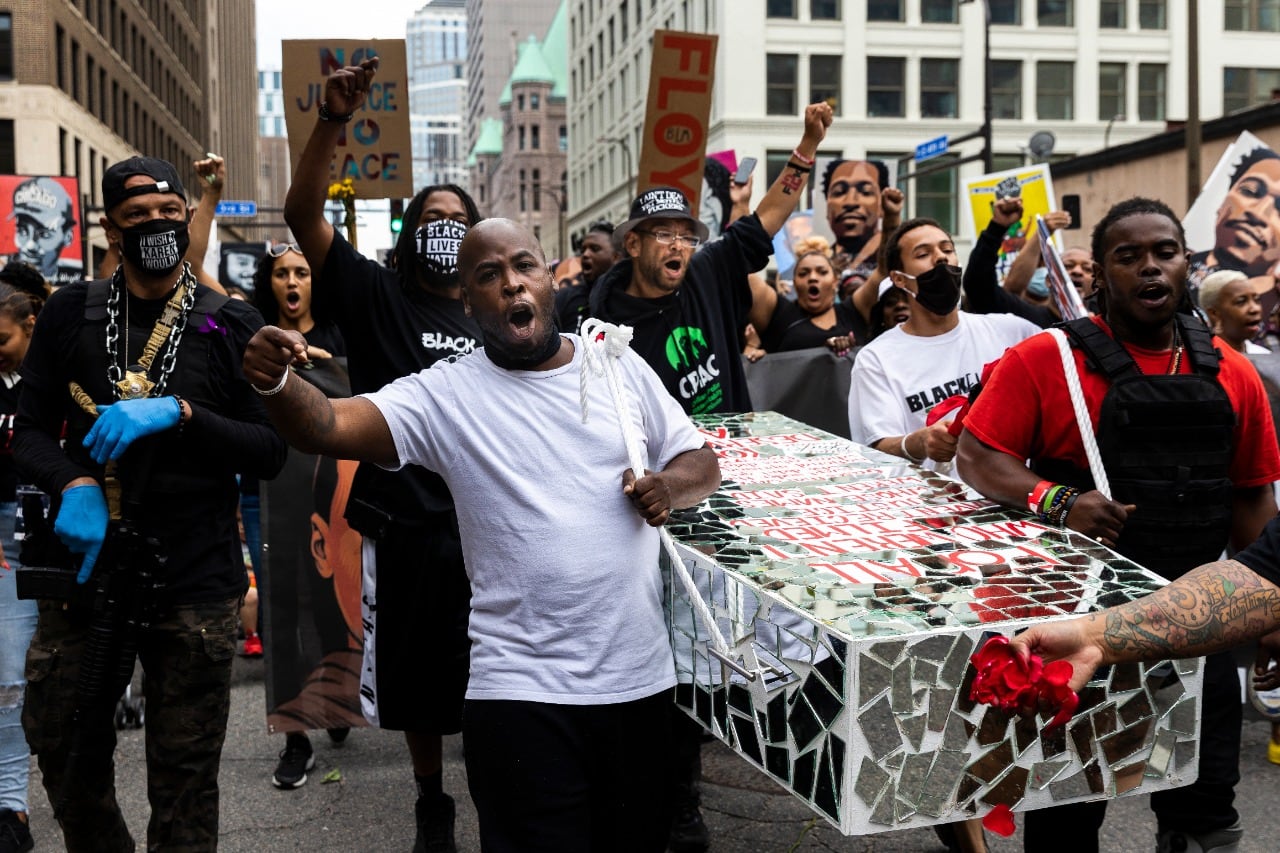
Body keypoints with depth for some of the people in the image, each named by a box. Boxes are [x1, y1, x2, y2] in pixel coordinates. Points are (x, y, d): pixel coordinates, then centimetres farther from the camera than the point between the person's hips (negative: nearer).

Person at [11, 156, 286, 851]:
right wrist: (73, 484, -14)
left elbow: (269, 451, -4)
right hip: (86, 566, 2)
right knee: (61, 747, 12)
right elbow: (30, 428, 7)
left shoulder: (231, 325, 1)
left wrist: (177, 413, -19)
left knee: (184, 780, 4)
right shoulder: (71, 313, 5)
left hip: (193, 581, -2)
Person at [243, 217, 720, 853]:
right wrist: (274, 382, -38)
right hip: (523, 689, -3)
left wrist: (669, 485, -10)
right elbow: (327, 426, -18)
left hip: (639, 673, 4)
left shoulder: (620, 364, 4)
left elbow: (701, 463, 12)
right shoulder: (446, 395, -5)